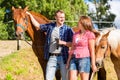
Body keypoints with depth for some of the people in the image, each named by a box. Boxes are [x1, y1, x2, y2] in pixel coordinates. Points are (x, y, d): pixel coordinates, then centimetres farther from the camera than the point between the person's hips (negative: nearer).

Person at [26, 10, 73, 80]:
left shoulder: (68, 29, -1)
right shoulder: (50, 26, 8)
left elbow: (72, 43, -4)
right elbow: (37, 25, 20)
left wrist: (63, 42, -18)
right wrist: (30, 15, 22)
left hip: (63, 57, -2)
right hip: (52, 57, 3)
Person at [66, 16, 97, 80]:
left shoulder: (90, 34, -3)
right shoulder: (75, 34, 15)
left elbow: (92, 50, -6)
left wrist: (93, 64, -9)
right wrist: (68, 61, 16)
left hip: (84, 59, -6)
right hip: (74, 59, 6)